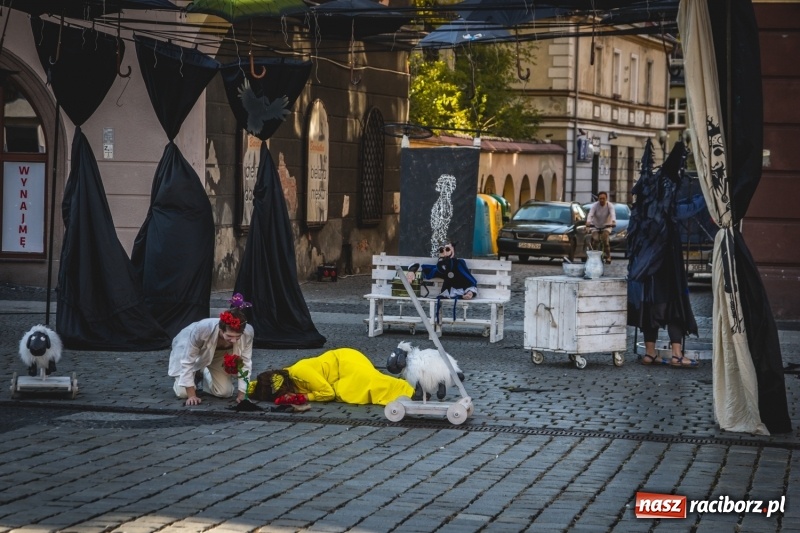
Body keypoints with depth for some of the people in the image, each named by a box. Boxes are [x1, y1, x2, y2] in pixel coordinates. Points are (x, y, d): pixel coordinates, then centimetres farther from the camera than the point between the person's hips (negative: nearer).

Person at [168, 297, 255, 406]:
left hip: (220, 353, 3)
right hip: (188, 347, -3)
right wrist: (192, 396, -30)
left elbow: (245, 362, -22)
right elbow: (187, 362, -33)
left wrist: (241, 394, -22)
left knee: (225, 392, -8)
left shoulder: (247, 332, -37)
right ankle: (196, 375, 21)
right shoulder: (201, 329, -45)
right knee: (183, 392, -14)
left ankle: (205, 376, 24)